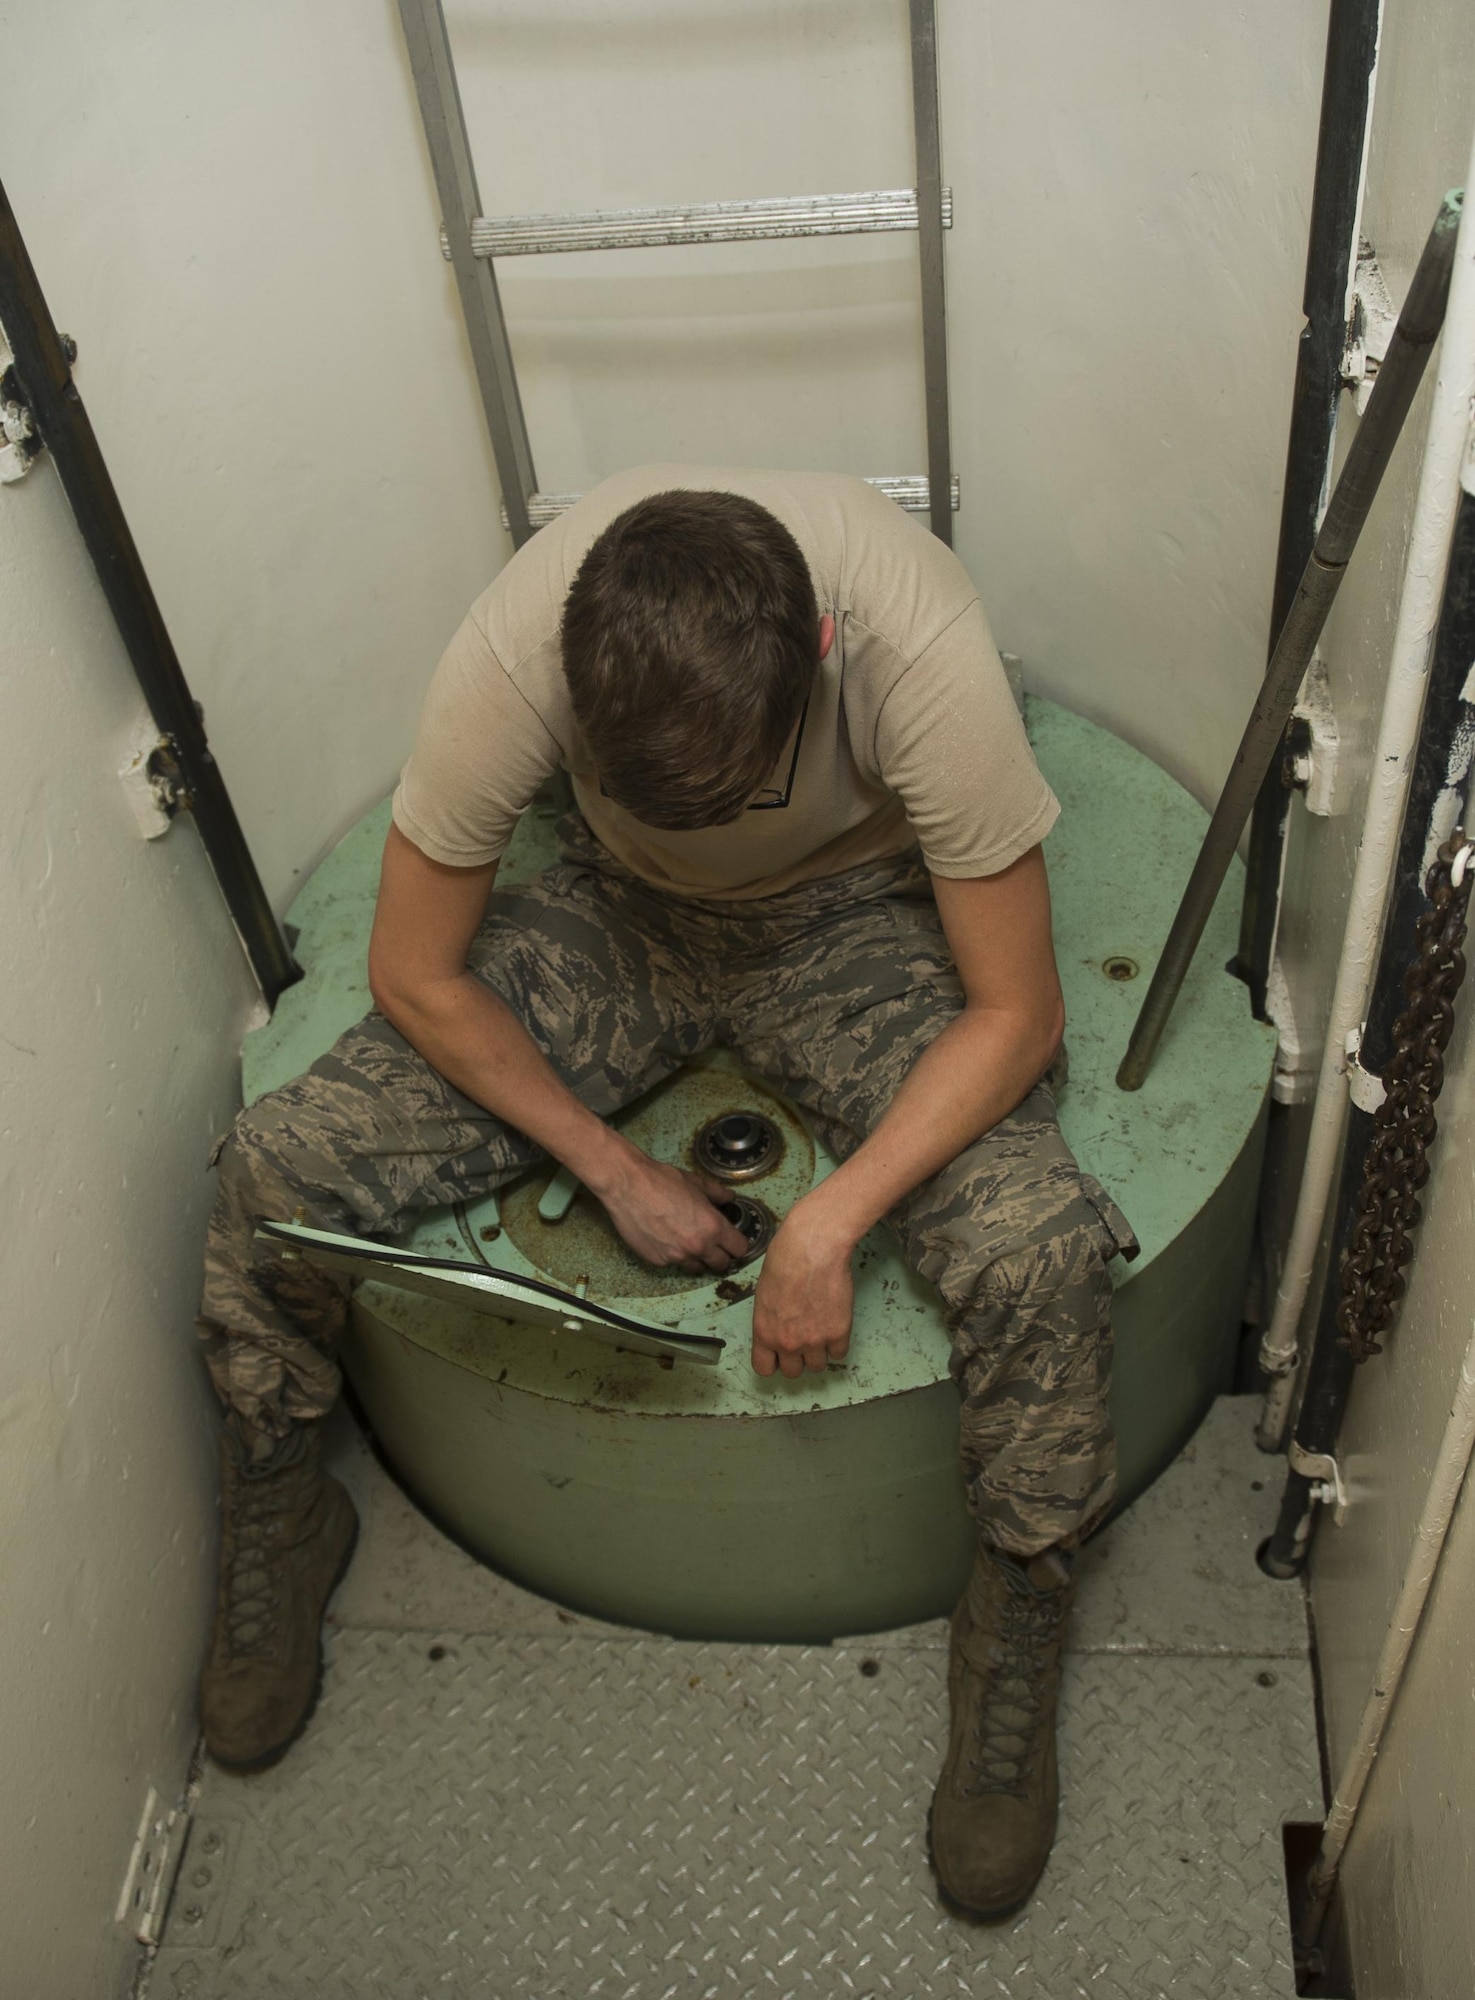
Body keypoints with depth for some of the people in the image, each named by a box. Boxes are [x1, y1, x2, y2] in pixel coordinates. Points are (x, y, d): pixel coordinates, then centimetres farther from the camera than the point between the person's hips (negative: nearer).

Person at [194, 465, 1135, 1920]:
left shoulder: (922, 653, -35)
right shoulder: (509, 655, -31)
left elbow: (1015, 1011, -24)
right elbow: (415, 977, -16)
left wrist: (828, 1224, -31)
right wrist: (615, 1173, -16)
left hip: (854, 916, -1)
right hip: (616, 913, 2)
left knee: (1040, 1255, -28)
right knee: (275, 1176, -16)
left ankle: (1014, 1647, 1)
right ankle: (277, 1527, 15)